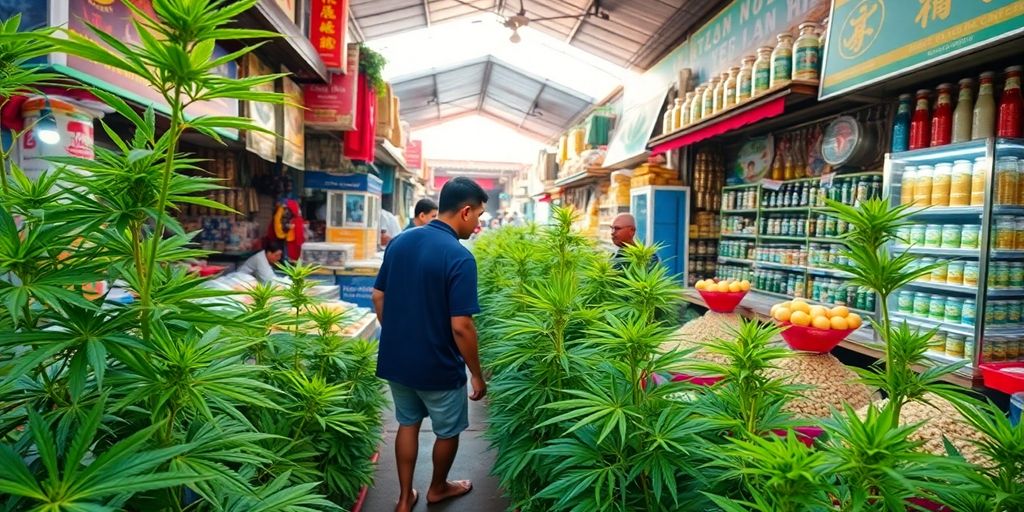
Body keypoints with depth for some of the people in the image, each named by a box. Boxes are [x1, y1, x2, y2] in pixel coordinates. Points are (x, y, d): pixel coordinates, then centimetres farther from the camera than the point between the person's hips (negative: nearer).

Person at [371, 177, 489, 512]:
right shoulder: (460, 257, -23)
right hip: (437, 366, -6)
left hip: (395, 359, 6)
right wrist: (477, 374, -12)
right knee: (448, 431, 20)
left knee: (407, 424, 24)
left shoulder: (399, 242, -1)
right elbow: (461, 326, -24)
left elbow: (378, 298, 6)